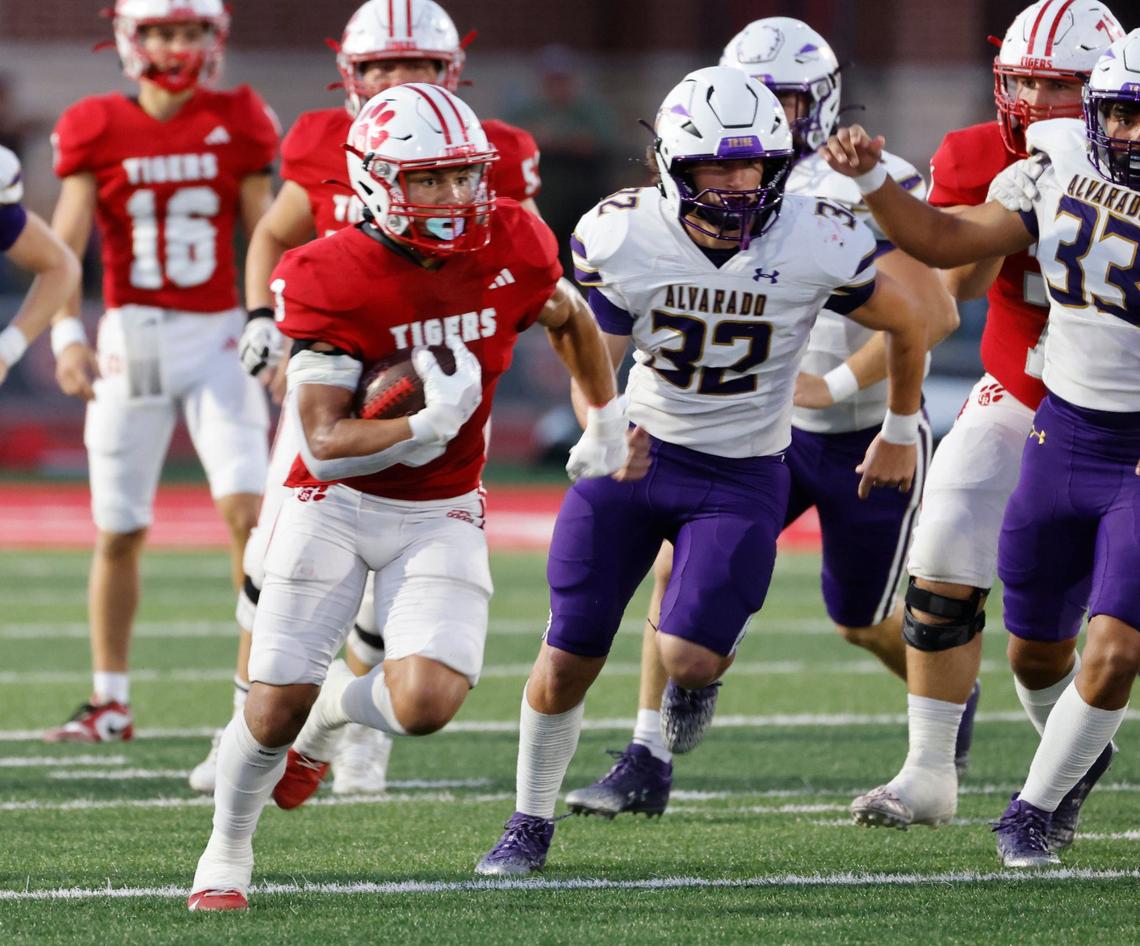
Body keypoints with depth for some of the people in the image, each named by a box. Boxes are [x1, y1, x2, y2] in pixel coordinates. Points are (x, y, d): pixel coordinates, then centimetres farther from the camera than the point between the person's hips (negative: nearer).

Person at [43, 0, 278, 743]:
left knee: (248, 510, -14)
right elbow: (65, 242, -8)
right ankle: (111, 702, 16)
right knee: (120, 533, 5)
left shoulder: (236, 125, 3)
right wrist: (67, 333, -21)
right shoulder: (98, 129, -1)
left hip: (219, 336, 0)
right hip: (133, 338, 0)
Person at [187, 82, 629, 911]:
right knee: (276, 703, -4)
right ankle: (227, 855, 25)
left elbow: (569, 317, 17)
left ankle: (331, 712, 19)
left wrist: (606, 419, 20)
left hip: (441, 516, 2)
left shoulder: (509, 250, -9)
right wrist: (427, 428, -34)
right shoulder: (335, 280, -20)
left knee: (426, 704, -18)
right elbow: (325, 446, -23)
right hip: (335, 504, -2)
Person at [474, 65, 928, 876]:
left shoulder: (816, 242, -20)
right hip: (637, 447, 1)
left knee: (688, 658, -16)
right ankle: (531, 823, 22)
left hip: (743, 473, -1)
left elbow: (906, 325, -1)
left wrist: (901, 435, 12)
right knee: (568, 656, 0)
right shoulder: (621, 237, -16)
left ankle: (708, 666, 24)